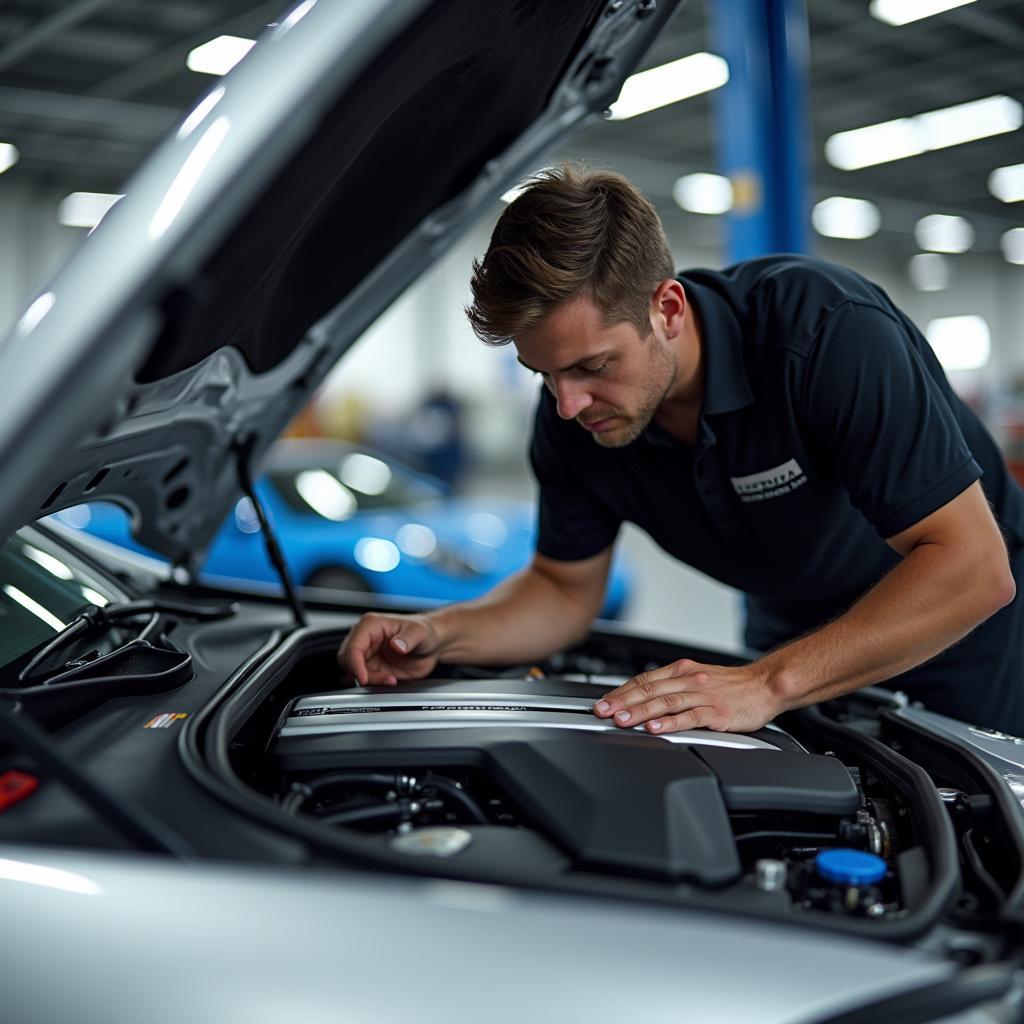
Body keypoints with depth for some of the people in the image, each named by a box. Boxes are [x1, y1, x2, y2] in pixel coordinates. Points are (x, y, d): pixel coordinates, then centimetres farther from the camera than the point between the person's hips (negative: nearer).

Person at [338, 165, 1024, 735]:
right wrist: (436, 635, -22)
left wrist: (768, 684, -44)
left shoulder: (829, 330, -35)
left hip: (962, 652, -4)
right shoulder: (575, 416, -18)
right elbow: (565, 589, -2)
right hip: (796, 647, 4)